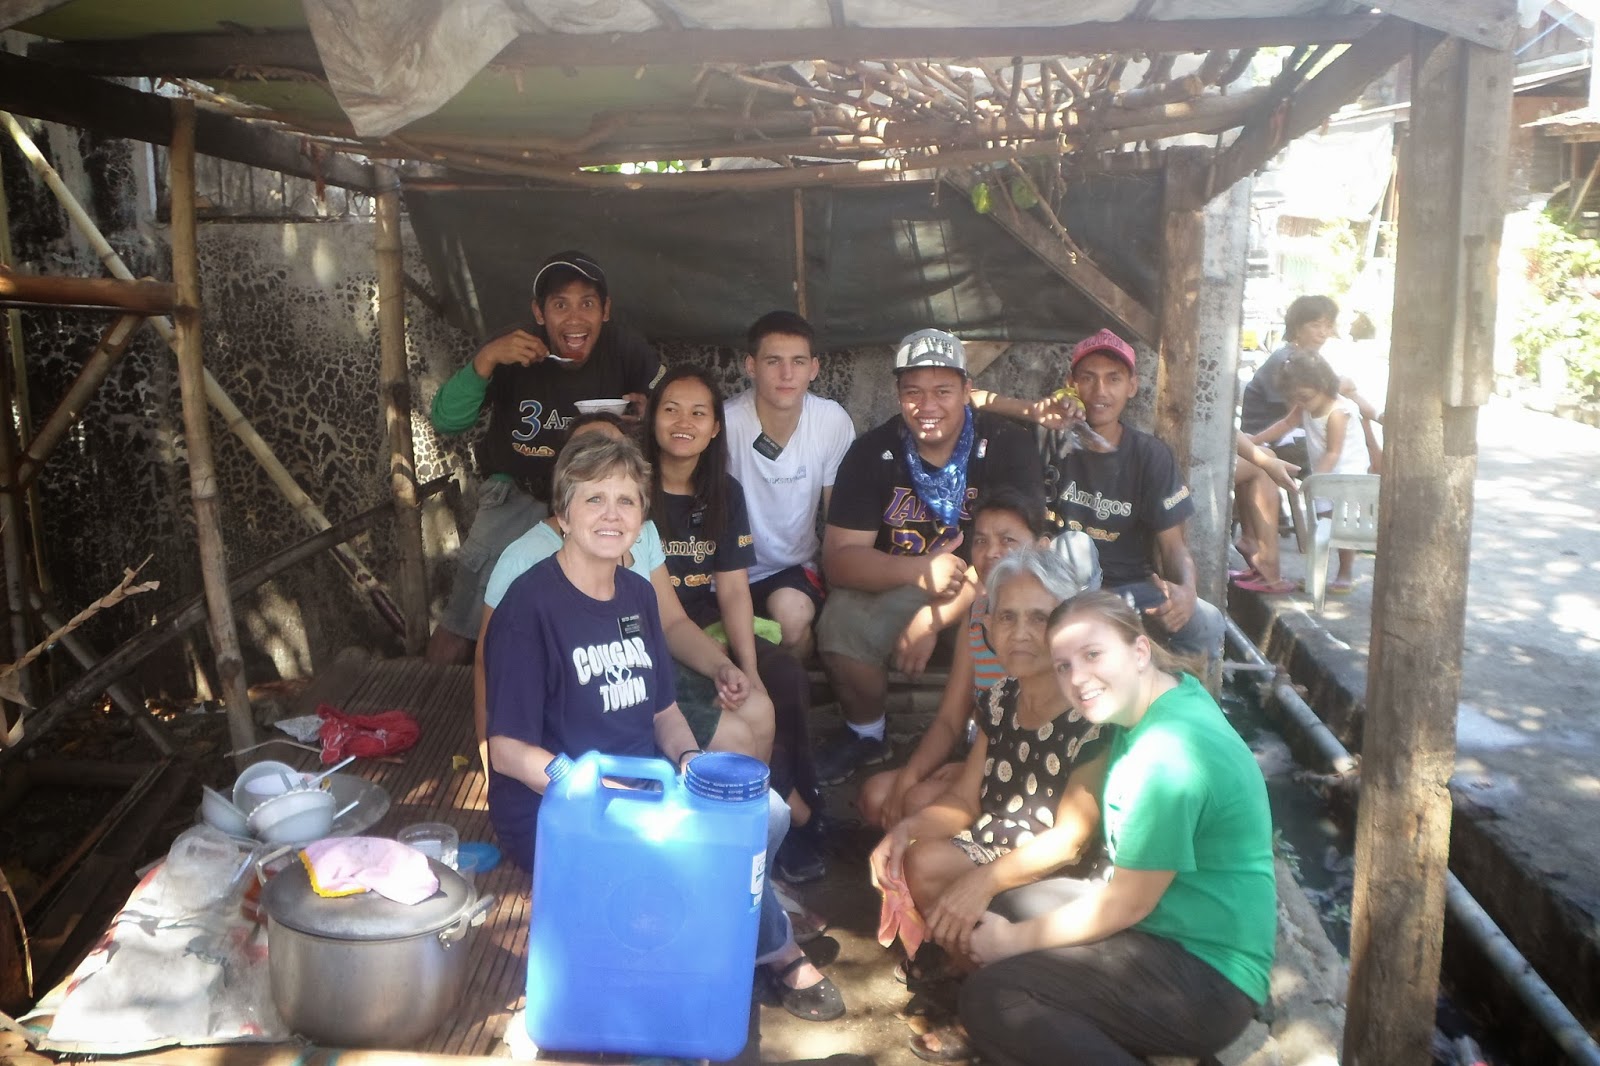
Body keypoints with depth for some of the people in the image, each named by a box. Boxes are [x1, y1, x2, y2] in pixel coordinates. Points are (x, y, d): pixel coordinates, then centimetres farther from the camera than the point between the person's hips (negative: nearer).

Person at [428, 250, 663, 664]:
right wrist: (485, 359, -35)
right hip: (520, 494, -1)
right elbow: (445, 421, -19)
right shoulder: (516, 352, -14)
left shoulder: (626, 351, -13)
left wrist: (649, 408, -24)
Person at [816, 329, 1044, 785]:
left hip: (986, 592, -1)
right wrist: (919, 570, -32)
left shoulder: (1007, 448, -13)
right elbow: (838, 559, -13)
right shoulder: (871, 453, -8)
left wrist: (931, 620, -30)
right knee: (840, 622, -26)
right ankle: (866, 734, 4)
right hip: (896, 588, 1)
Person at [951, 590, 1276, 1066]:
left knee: (988, 1000, -20)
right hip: (1170, 927, 10)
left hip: (1207, 983, -10)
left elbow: (1127, 903, -17)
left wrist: (1012, 941, -5)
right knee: (1010, 904, 13)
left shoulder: (1169, 756, -25)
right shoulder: (1174, 694, 4)